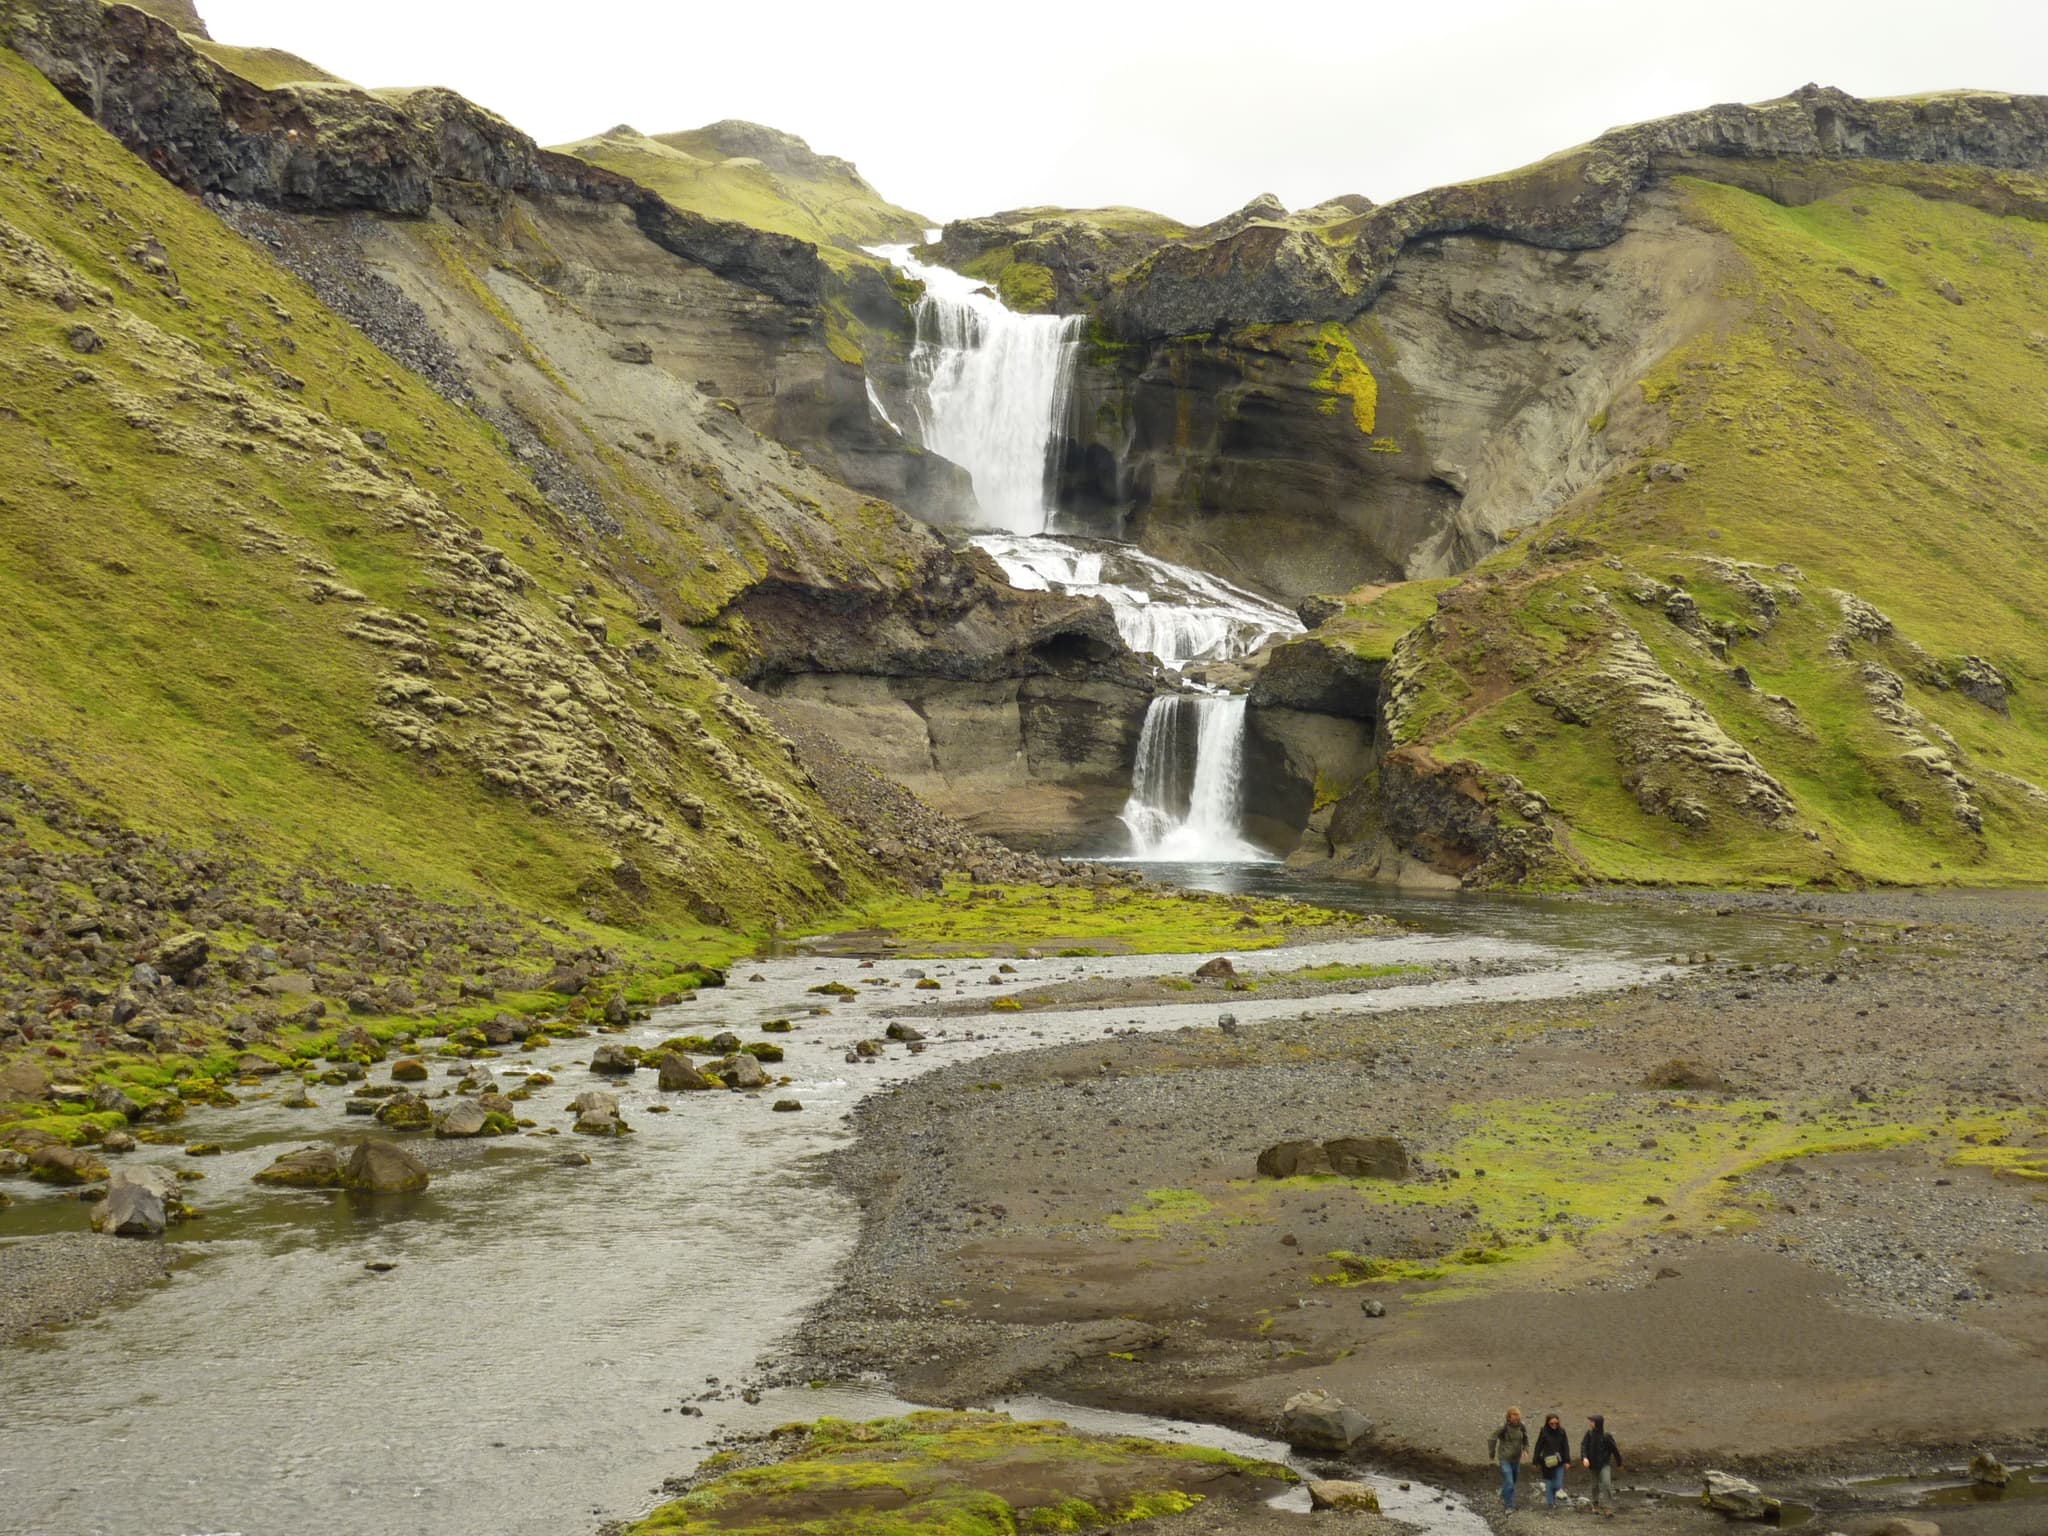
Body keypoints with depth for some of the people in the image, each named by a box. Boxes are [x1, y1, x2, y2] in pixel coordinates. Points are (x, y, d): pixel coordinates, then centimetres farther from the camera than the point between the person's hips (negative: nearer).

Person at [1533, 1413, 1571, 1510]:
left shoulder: (1561, 1432, 0)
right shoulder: (1543, 1432, -6)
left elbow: (1565, 1447, 4)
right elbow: (1538, 1447, -1)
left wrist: (1567, 1461, -1)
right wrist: (1536, 1462, 0)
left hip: (1559, 1462, 2)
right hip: (1547, 1462, -2)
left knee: (1558, 1484, 0)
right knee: (1549, 1483, 2)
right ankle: (1550, 1503, 14)